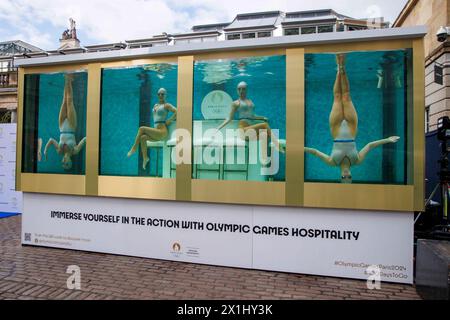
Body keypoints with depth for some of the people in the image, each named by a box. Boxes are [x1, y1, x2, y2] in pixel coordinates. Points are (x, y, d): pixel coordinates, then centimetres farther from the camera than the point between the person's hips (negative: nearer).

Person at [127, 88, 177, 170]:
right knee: (142, 137, -17)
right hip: (156, 132, 7)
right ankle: (145, 157, -8)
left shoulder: (167, 105, 0)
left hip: (162, 132, -7)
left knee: (142, 128, -18)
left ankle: (134, 148, -8)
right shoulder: (155, 105, 22)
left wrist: (169, 120, -12)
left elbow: (177, 112, -14)